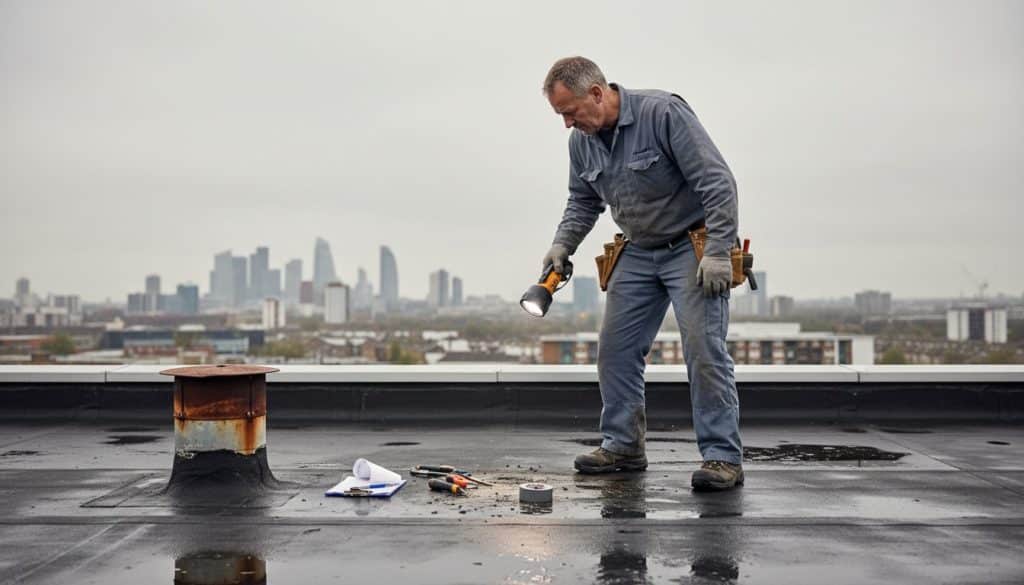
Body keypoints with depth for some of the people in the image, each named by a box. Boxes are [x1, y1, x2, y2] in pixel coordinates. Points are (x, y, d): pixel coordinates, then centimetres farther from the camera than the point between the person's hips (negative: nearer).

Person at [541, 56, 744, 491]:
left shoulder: (663, 113, -22)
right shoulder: (581, 141, 0)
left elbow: (718, 182, -22)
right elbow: (583, 202, 15)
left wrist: (717, 252, -26)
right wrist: (563, 243, -2)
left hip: (692, 247, -7)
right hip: (638, 253, 7)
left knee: (703, 347, -13)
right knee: (616, 349, 4)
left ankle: (722, 457, -7)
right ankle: (623, 445, 16)